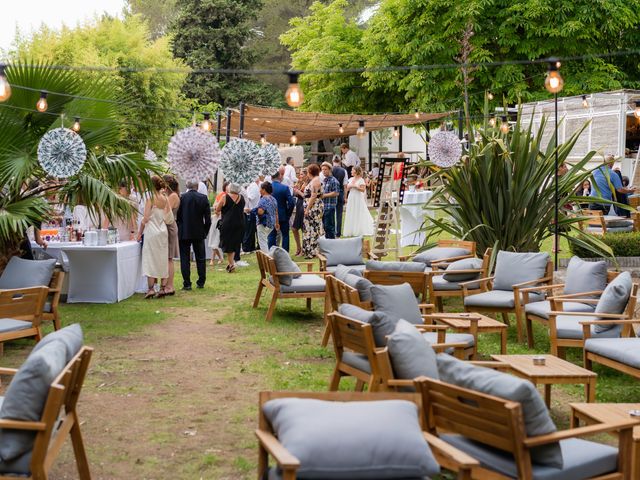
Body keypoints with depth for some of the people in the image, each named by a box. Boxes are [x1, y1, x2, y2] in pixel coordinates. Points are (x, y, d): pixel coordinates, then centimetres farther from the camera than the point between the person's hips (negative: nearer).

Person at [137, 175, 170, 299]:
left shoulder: (150, 198, -10)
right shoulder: (165, 198, 5)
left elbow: (145, 218, -10)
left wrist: (140, 232, -2)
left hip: (151, 231, -5)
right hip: (163, 231, 5)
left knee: (150, 259, -4)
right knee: (162, 260, 9)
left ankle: (151, 288, -12)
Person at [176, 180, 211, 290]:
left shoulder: (181, 198, -10)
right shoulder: (203, 198, -5)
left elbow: (177, 215, -5)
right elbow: (208, 218, -3)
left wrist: (178, 231, 7)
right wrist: (205, 231, 9)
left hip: (184, 233, -1)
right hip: (199, 233, 2)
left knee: (185, 259, 4)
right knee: (200, 258, 13)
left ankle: (187, 284, 2)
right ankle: (201, 282, 16)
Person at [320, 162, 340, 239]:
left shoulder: (333, 180, -9)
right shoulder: (324, 180, 17)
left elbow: (336, 193, -17)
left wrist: (324, 195, -16)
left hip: (330, 206, -8)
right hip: (323, 206, 8)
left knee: (329, 226, -7)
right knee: (325, 226, 12)